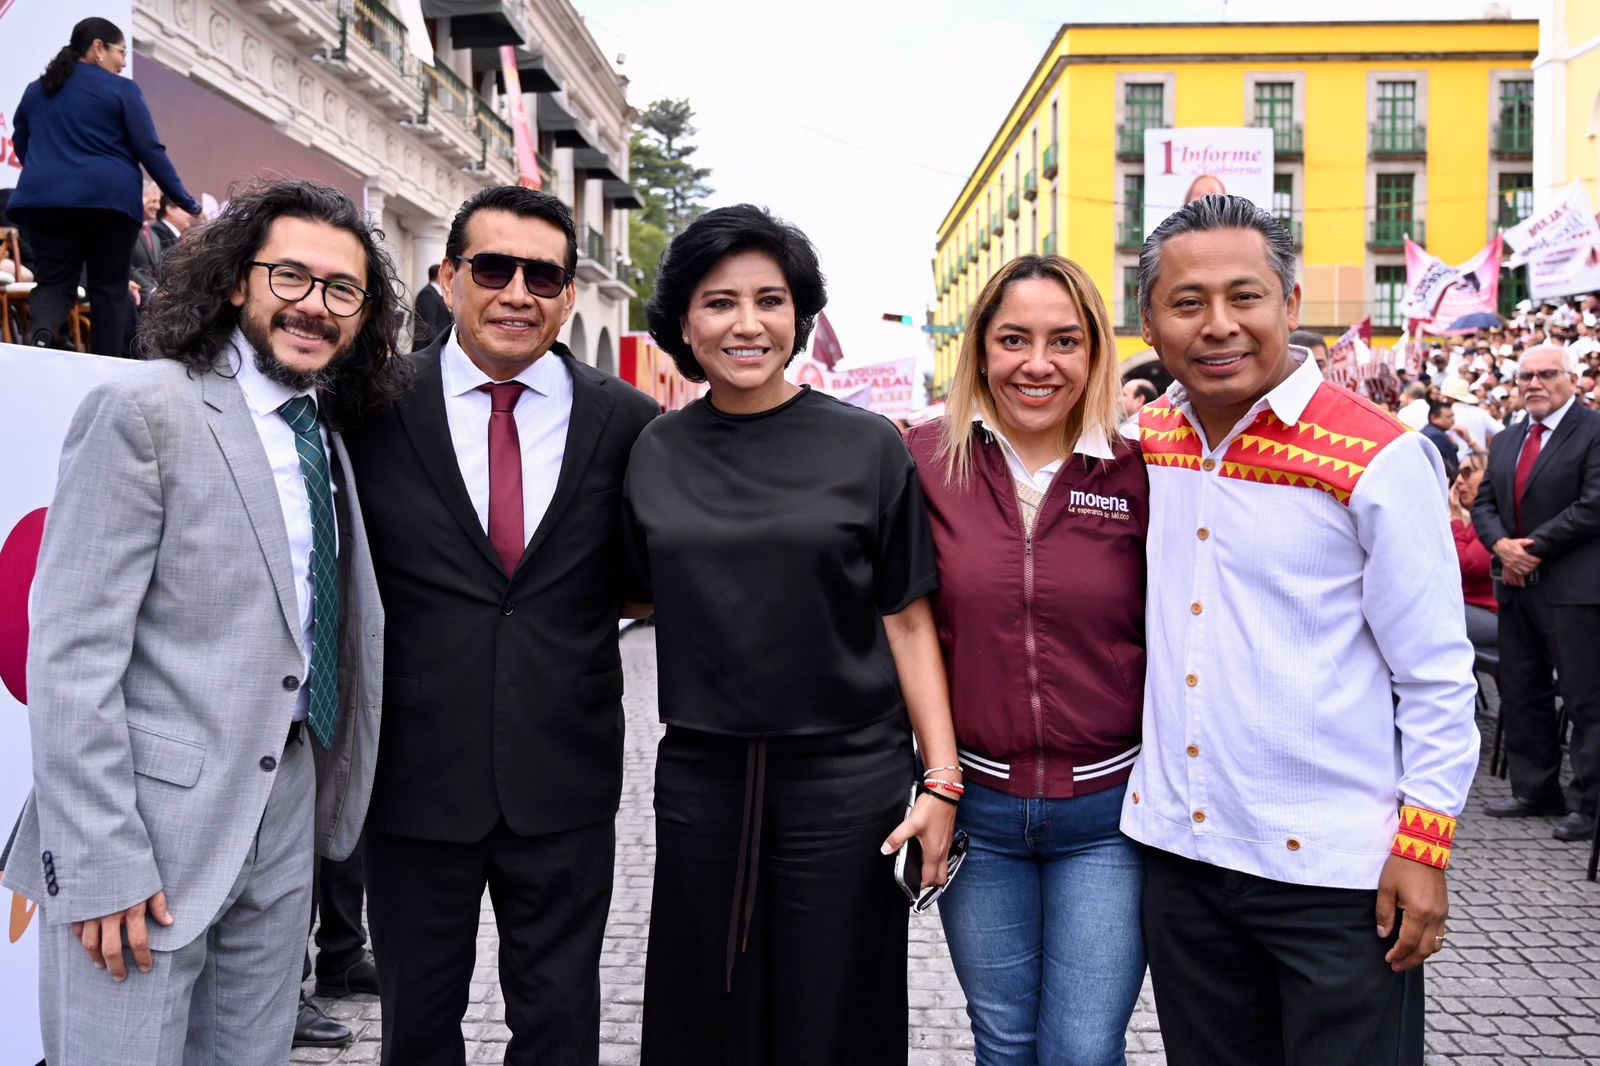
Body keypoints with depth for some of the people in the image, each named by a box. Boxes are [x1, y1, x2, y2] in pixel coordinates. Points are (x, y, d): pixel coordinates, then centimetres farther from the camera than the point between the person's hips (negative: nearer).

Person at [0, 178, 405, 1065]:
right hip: (153, 826, -6)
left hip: (286, 818, 7)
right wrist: (101, 861, -18)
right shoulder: (146, 411, -11)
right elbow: (72, 655, -15)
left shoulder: (327, 434, 11)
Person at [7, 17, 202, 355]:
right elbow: (150, 151, -4)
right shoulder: (122, 89, 2)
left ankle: (42, 333, -28)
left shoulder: (35, 90, 18)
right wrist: (186, 201, 1)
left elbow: (20, 147, 26)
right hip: (109, 198, -3)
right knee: (109, 287, 5)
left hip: (43, 198, 4)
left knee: (54, 281, 4)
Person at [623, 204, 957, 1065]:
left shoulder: (868, 448, -4)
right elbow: (640, 595, 13)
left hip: (844, 776, -2)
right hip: (699, 776, 2)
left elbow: (907, 620, -2)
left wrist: (941, 782, -7)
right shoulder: (653, 453, 3)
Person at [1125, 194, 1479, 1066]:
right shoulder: (1147, 441, 4)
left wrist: (1422, 844, -11)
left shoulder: (1379, 458, -11)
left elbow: (1436, 674, -9)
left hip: (1334, 870, -5)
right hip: (1177, 849, 5)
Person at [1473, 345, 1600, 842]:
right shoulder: (1506, 441, 15)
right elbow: (1484, 503, 12)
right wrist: (1501, 544, -7)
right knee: (1521, 693, 13)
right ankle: (1535, 790, 24)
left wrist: (1534, 547, -15)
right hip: (1517, 585, 7)